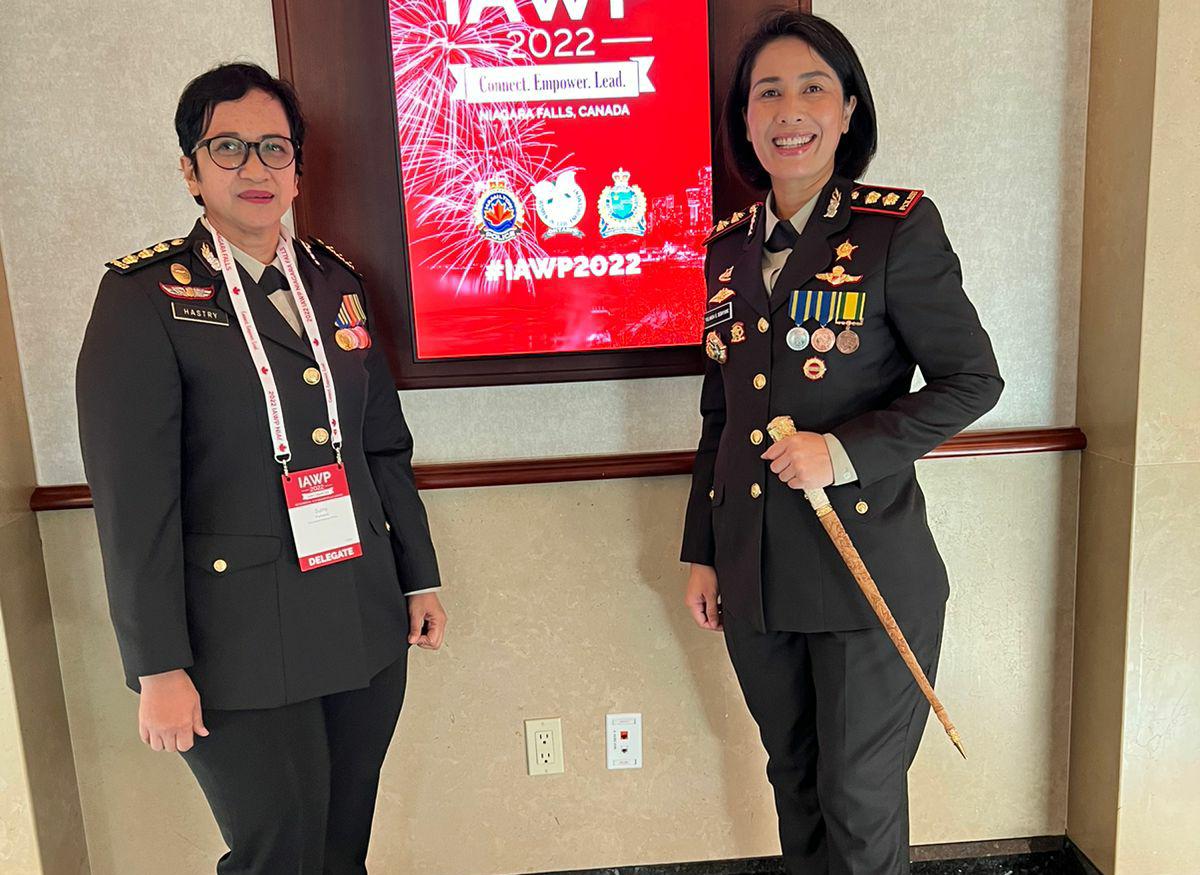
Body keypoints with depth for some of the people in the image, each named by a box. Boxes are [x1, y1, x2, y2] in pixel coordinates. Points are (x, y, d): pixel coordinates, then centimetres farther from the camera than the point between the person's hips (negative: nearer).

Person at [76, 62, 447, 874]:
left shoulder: (335, 281, 8)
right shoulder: (146, 297, -8)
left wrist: (421, 578, 12)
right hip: (241, 648, -5)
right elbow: (133, 499, -11)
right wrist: (159, 668, -12)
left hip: (366, 626, 5)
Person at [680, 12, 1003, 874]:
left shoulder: (900, 229, -9)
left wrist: (845, 451, -19)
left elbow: (974, 380, -6)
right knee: (794, 779, 21)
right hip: (754, 574, 5)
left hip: (867, 571, -4)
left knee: (860, 801, 10)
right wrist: (701, 553, 13)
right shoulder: (729, 245, 6)